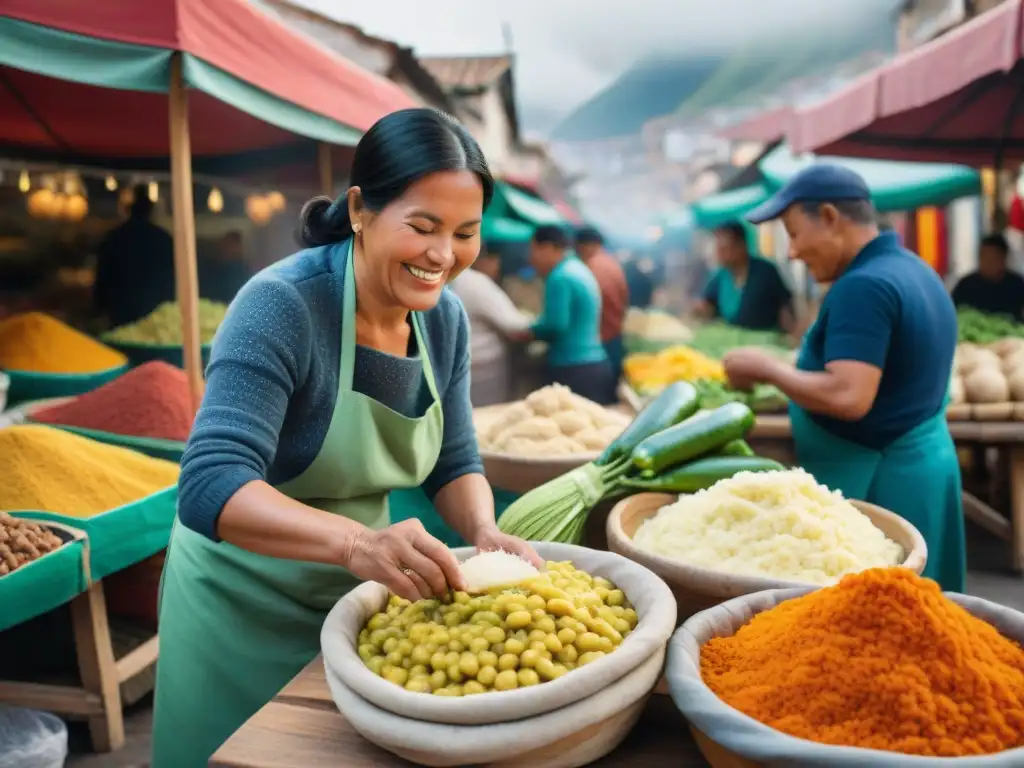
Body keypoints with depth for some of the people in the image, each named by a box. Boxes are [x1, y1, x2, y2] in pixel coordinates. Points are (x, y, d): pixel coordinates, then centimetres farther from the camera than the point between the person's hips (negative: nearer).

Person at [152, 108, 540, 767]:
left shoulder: (446, 319, -7)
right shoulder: (281, 305, -26)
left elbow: (455, 462, 0)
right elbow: (210, 486, -34)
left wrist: (485, 532, -21)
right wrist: (355, 541, -50)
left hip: (358, 594, 6)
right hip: (245, 604, -5)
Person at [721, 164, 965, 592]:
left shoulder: (862, 286, -19)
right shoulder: (915, 270, 12)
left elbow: (848, 397, -28)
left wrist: (767, 368, -15)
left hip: (876, 481, -10)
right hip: (921, 465, 10)